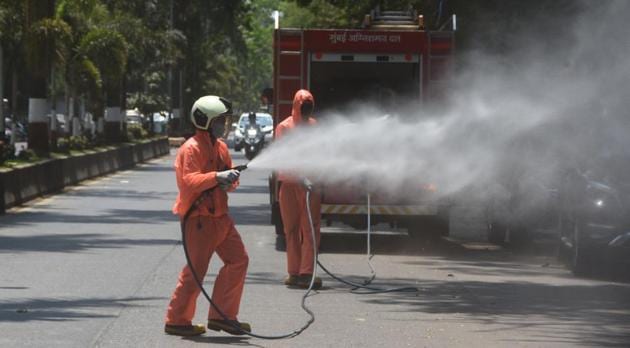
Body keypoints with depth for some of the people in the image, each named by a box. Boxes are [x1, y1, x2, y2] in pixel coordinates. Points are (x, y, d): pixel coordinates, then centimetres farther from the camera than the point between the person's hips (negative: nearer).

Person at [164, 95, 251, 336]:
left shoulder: (220, 147, 14)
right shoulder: (191, 149, -14)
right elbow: (188, 181, -24)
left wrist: (231, 180, -2)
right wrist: (217, 177, -33)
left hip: (219, 216, 9)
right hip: (199, 218, -9)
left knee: (238, 260, 7)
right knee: (195, 270, -7)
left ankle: (222, 315, 13)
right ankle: (176, 321, 2)